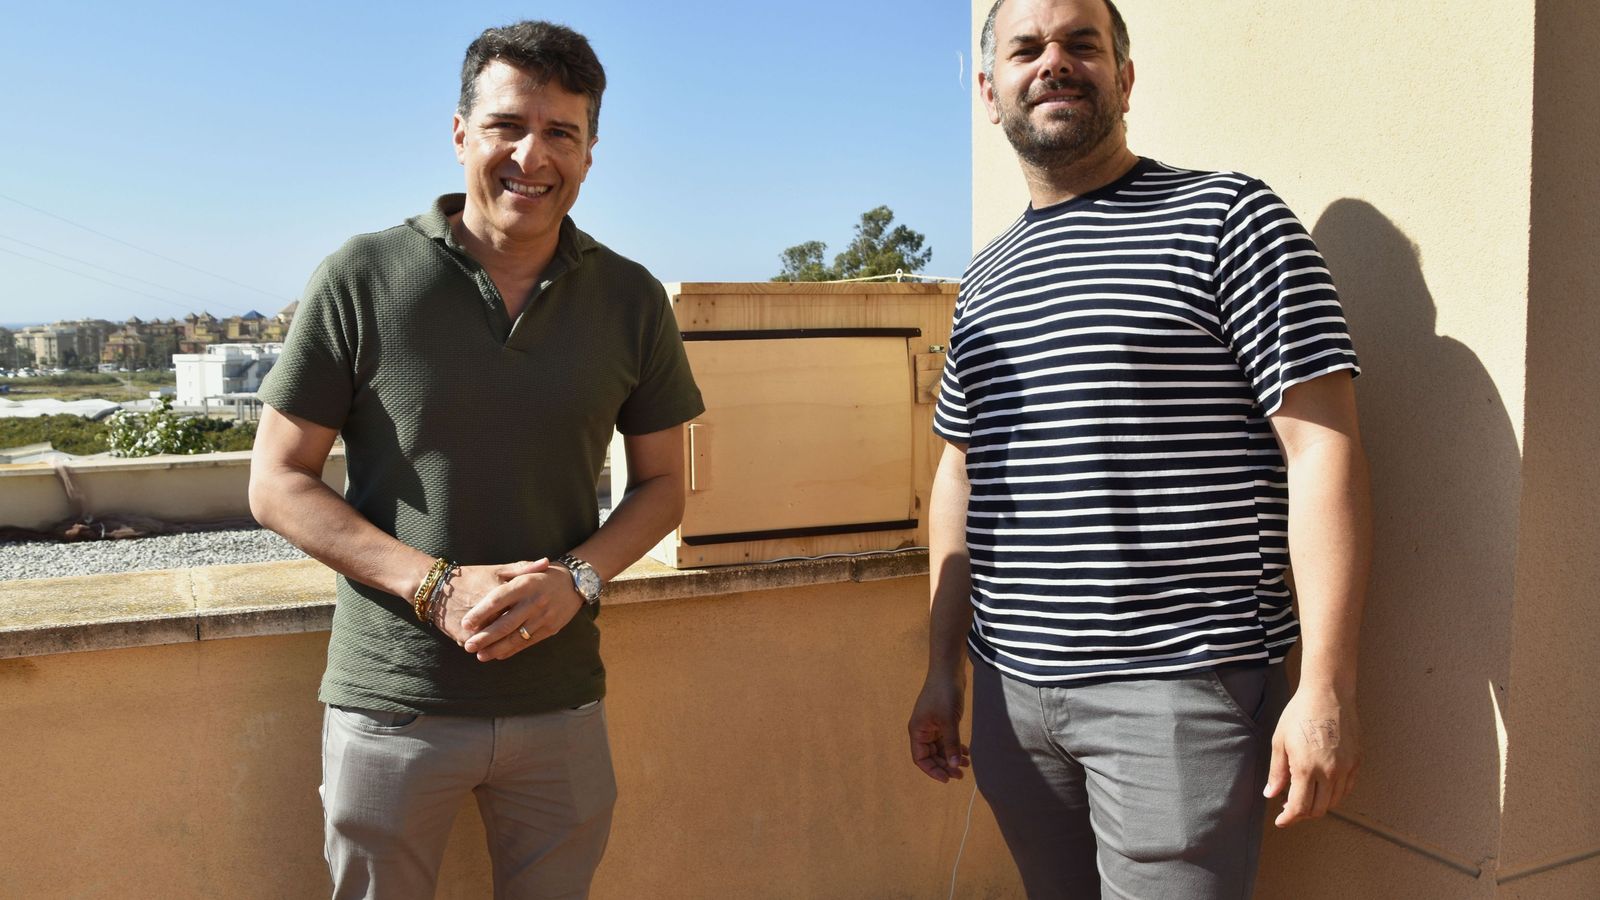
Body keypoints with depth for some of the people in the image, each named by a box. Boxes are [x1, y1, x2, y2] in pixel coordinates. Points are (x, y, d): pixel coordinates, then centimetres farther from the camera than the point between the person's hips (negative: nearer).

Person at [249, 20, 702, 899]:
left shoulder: (630, 299, 1)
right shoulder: (363, 278, -6)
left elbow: (660, 481, 8)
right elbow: (278, 482, -3)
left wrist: (577, 577, -12)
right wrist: (437, 586, -16)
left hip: (561, 701, 2)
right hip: (390, 702, -1)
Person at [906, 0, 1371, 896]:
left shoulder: (1226, 217, -3)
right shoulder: (984, 280, 14)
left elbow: (1322, 445, -10)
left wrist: (1327, 686, -15)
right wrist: (944, 666, 14)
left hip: (1178, 688, -5)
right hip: (1011, 689, 6)